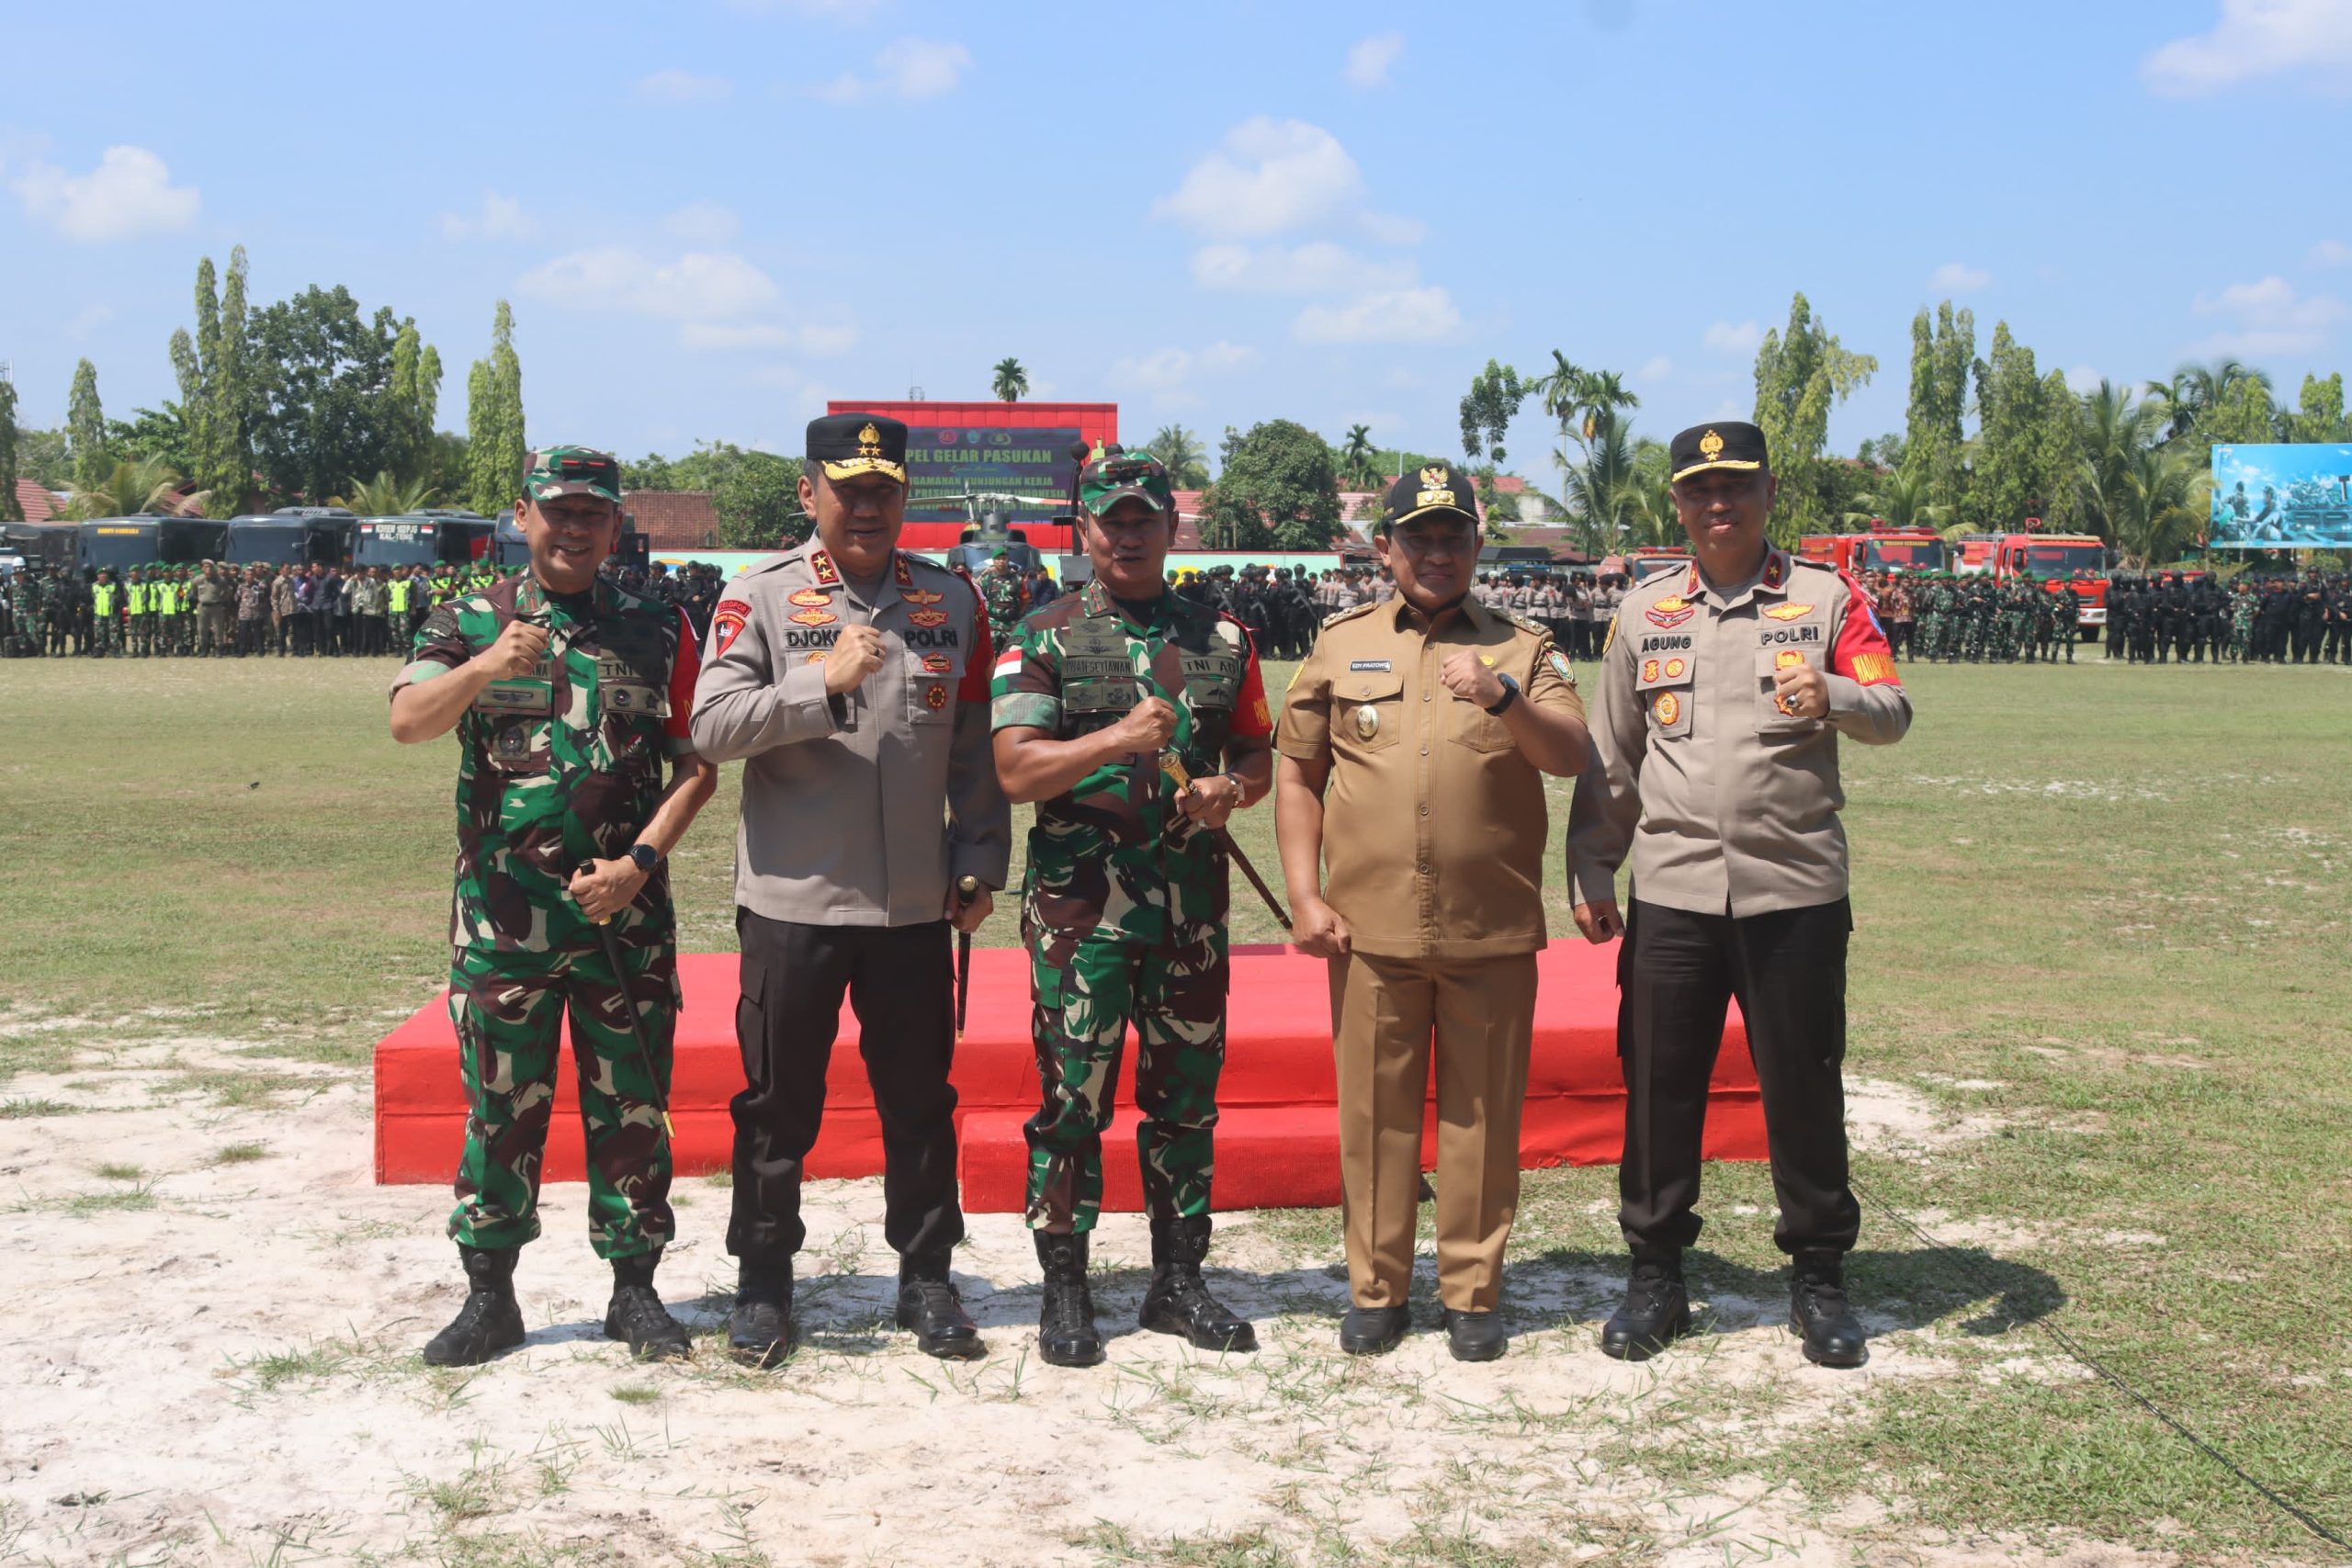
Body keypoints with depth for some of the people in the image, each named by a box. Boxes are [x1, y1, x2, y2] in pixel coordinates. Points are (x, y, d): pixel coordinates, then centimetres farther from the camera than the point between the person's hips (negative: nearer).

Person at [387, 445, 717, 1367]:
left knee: (632, 1107, 6)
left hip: (626, 914, 1)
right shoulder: (468, 625, 5)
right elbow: (407, 722, -12)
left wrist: (638, 862, -9)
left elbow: (697, 765, 4)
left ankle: (635, 1289, 18)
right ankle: (490, 1297, 17)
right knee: (500, 1108, 6)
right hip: (503, 917, -1)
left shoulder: (657, 633, 7)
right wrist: (486, 665, -30)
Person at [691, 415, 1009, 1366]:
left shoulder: (952, 602, 7)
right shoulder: (761, 597, -2)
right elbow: (712, 726, -13)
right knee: (779, 1103, 7)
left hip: (915, 900, 3)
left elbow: (976, 748, 10)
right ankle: (763, 1286, 20)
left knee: (920, 1099, 10)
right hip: (791, 897, -2)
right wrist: (825, 685, -23)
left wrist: (980, 867, 5)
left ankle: (927, 1279, 23)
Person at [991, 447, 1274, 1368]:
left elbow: (1259, 757, 16)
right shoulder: (1044, 640, 0)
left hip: (1192, 901, 3)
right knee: (1073, 1097, 1)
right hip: (1079, 903, -3)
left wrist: (1230, 790, -6)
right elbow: (1015, 771, -10)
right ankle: (1064, 1289, 12)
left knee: (1186, 1094, 9)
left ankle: (1179, 1280, 22)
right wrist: (1116, 740, -23)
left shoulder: (1220, 640, 10)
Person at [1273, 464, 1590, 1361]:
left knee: (1482, 1115, 6)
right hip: (1370, 929, 1)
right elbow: (1298, 774, 11)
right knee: (1375, 1111, 6)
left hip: (1493, 932, -1)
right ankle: (1376, 1289, 19)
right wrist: (1305, 896, 2)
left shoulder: (1524, 650, 7)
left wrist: (1503, 699, -26)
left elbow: (1568, 757, -8)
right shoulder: (1342, 647, 10)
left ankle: (1472, 1293, 18)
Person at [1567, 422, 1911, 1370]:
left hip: (1796, 891, -2)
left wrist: (1833, 698, -28)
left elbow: (1893, 713, -7)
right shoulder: (1645, 612, 11)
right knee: (1659, 1085, 5)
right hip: (1670, 891, 2)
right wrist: (1591, 871, 9)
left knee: (1804, 1087, 5)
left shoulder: (1826, 599, 3)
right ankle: (1655, 1274, 18)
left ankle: (1820, 1280, 19)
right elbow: (1609, 757, 14)